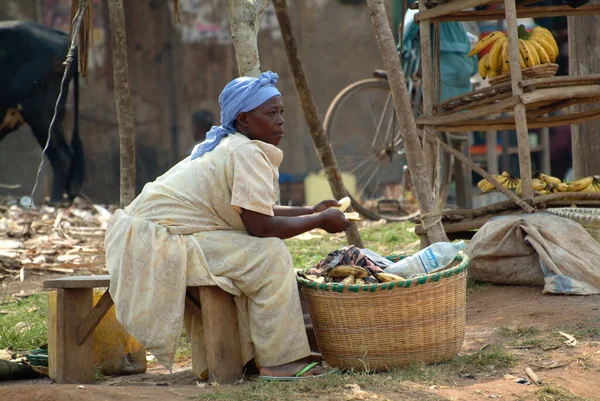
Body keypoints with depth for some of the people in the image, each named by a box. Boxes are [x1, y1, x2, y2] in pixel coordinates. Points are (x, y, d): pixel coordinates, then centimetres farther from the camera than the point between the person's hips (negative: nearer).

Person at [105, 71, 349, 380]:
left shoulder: (228, 147, 16)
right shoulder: (248, 154, -16)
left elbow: (252, 212, 23)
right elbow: (260, 226, -20)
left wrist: (309, 212, 15)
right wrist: (320, 221, -8)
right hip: (160, 246, -11)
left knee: (260, 252, 18)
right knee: (269, 256, -16)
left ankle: (242, 354, 17)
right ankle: (279, 360, -13)